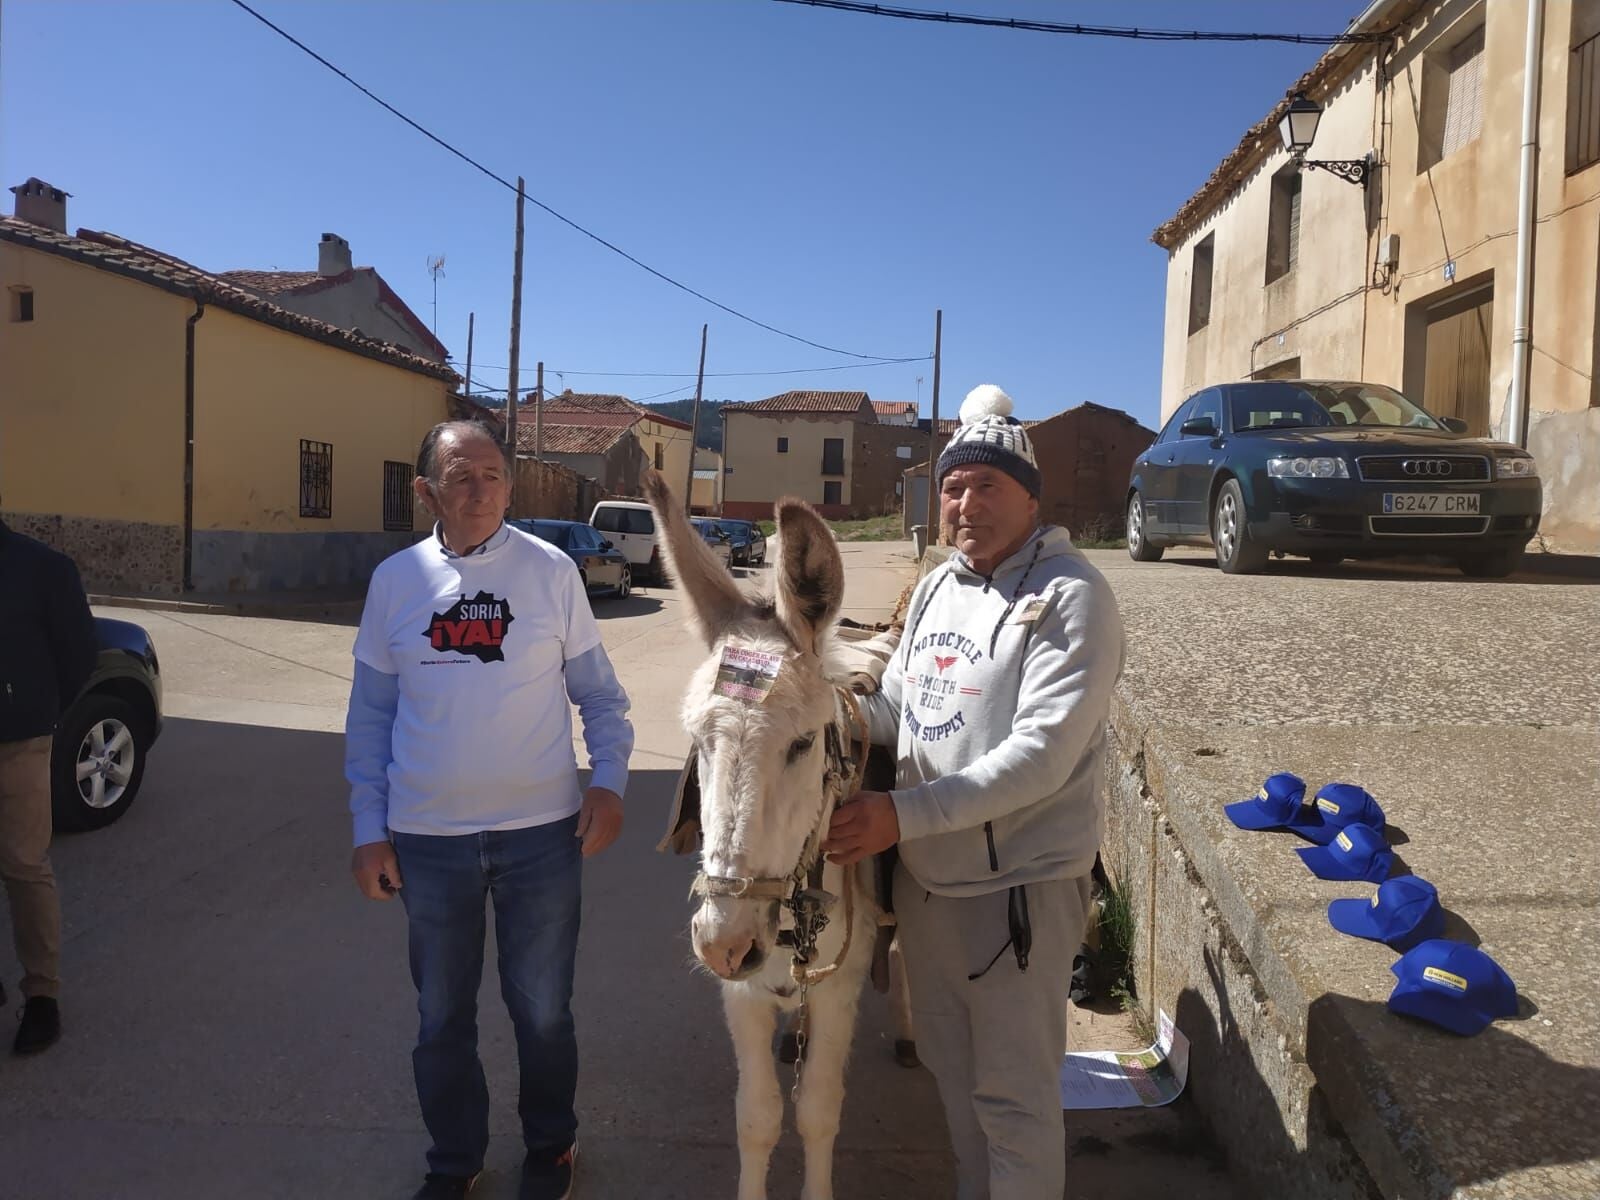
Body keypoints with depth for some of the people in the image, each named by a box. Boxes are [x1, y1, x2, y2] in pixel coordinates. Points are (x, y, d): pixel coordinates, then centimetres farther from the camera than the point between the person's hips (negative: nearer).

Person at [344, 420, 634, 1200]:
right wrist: (369, 829, 2)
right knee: (442, 1012, 17)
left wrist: (609, 781, -12)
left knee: (541, 1007, 14)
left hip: (541, 830, -1)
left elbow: (598, 691, 1)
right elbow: (370, 713, 5)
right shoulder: (394, 580, 0)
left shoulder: (551, 570, -5)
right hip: (427, 838, 2)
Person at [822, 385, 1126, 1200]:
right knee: (948, 1063, 24)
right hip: (926, 876, 8)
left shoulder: (1070, 597, -17)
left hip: (1020, 885, -7)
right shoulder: (936, 588, 7)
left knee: (1013, 1087, 9)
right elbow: (895, 707, 14)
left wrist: (904, 813, -30)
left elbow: (1041, 755, -26)